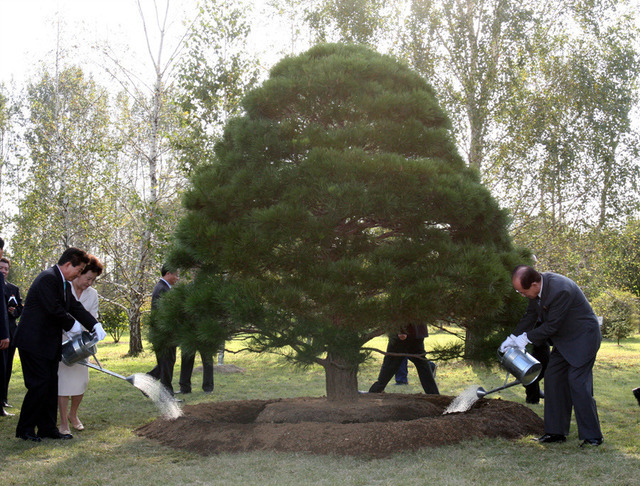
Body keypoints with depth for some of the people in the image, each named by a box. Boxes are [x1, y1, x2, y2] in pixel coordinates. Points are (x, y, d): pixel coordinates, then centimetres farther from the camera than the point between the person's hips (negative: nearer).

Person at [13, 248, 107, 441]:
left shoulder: (65, 284, 15)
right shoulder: (48, 278, -17)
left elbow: (76, 307, 12)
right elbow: (55, 310, -21)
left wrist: (95, 325, -2)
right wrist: (73, 325, -7)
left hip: (49, 343, 10)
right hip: (34, 342, -10)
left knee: (51, 384, 10)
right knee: (39, 383, -8)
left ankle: (47, 428, 17)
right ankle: (24, 429, 4)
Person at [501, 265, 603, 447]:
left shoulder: (561, 290, -32)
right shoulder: (538, 288, -5)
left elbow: (552, 326, -25)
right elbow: (530, 315, 10)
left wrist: (526, 338, -15)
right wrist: (513, 337, 4)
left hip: (583, 338, -9)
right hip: (563, 340, 9)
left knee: (578, 383, -12)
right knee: (553, 379, 5)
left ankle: (592, 436, -3)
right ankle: (556, 432, 11)